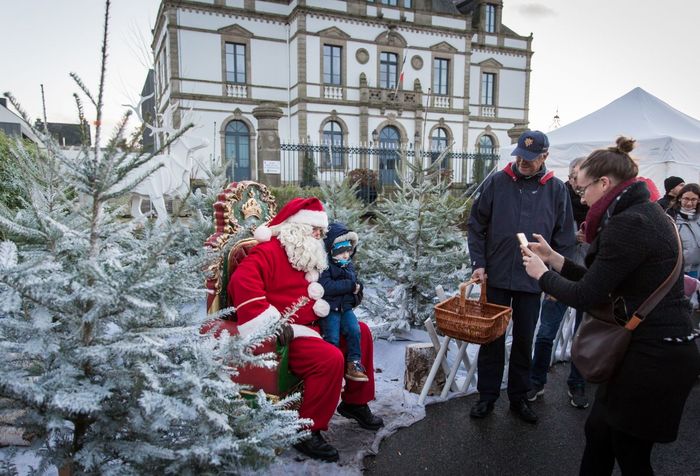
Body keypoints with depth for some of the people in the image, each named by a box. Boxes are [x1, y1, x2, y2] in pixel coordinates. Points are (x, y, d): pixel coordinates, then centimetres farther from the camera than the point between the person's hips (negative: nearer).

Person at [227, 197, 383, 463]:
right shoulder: (269, 252, -13)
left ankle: (355, 403, 25)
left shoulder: (308, 256, 19)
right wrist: (272, 323, -31)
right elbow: (241, 283, -29)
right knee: (330, 358, -31)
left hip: (311, 327, 11)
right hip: (284, 335, -11)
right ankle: (308, 432, -14)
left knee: (360, 332, 14)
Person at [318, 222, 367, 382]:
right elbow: (326, 287, -24)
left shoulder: (349, 265, 13)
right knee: (333, 338, -12)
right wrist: (349, 285, -18)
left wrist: (357, 287, -4)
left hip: (345, 307, 6)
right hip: (329, 308, -6)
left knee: (354, 330, -12)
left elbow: (355, 283, 22)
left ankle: (354, 364, -2)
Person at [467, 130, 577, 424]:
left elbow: (565, 239, 4)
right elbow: (476, 226, 0)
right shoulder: (497, 182, -3)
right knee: (491, 339, 9)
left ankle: (519, 398, 29)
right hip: (495, 277, 0)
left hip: (532, 280, 1)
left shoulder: (556, 189, 0)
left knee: (524, 341, 13)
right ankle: (487, 396, 24)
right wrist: (479, 263, -7)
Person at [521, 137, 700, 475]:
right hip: (659, 348, 9)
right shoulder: (645, 212, 9)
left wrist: (541, 273, -4)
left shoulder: (628, 224, -22)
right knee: (598, 430, 20)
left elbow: (586, 296, -20)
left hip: (653, 358, -9)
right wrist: (554, 259, 8)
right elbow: (602, 281, 10)